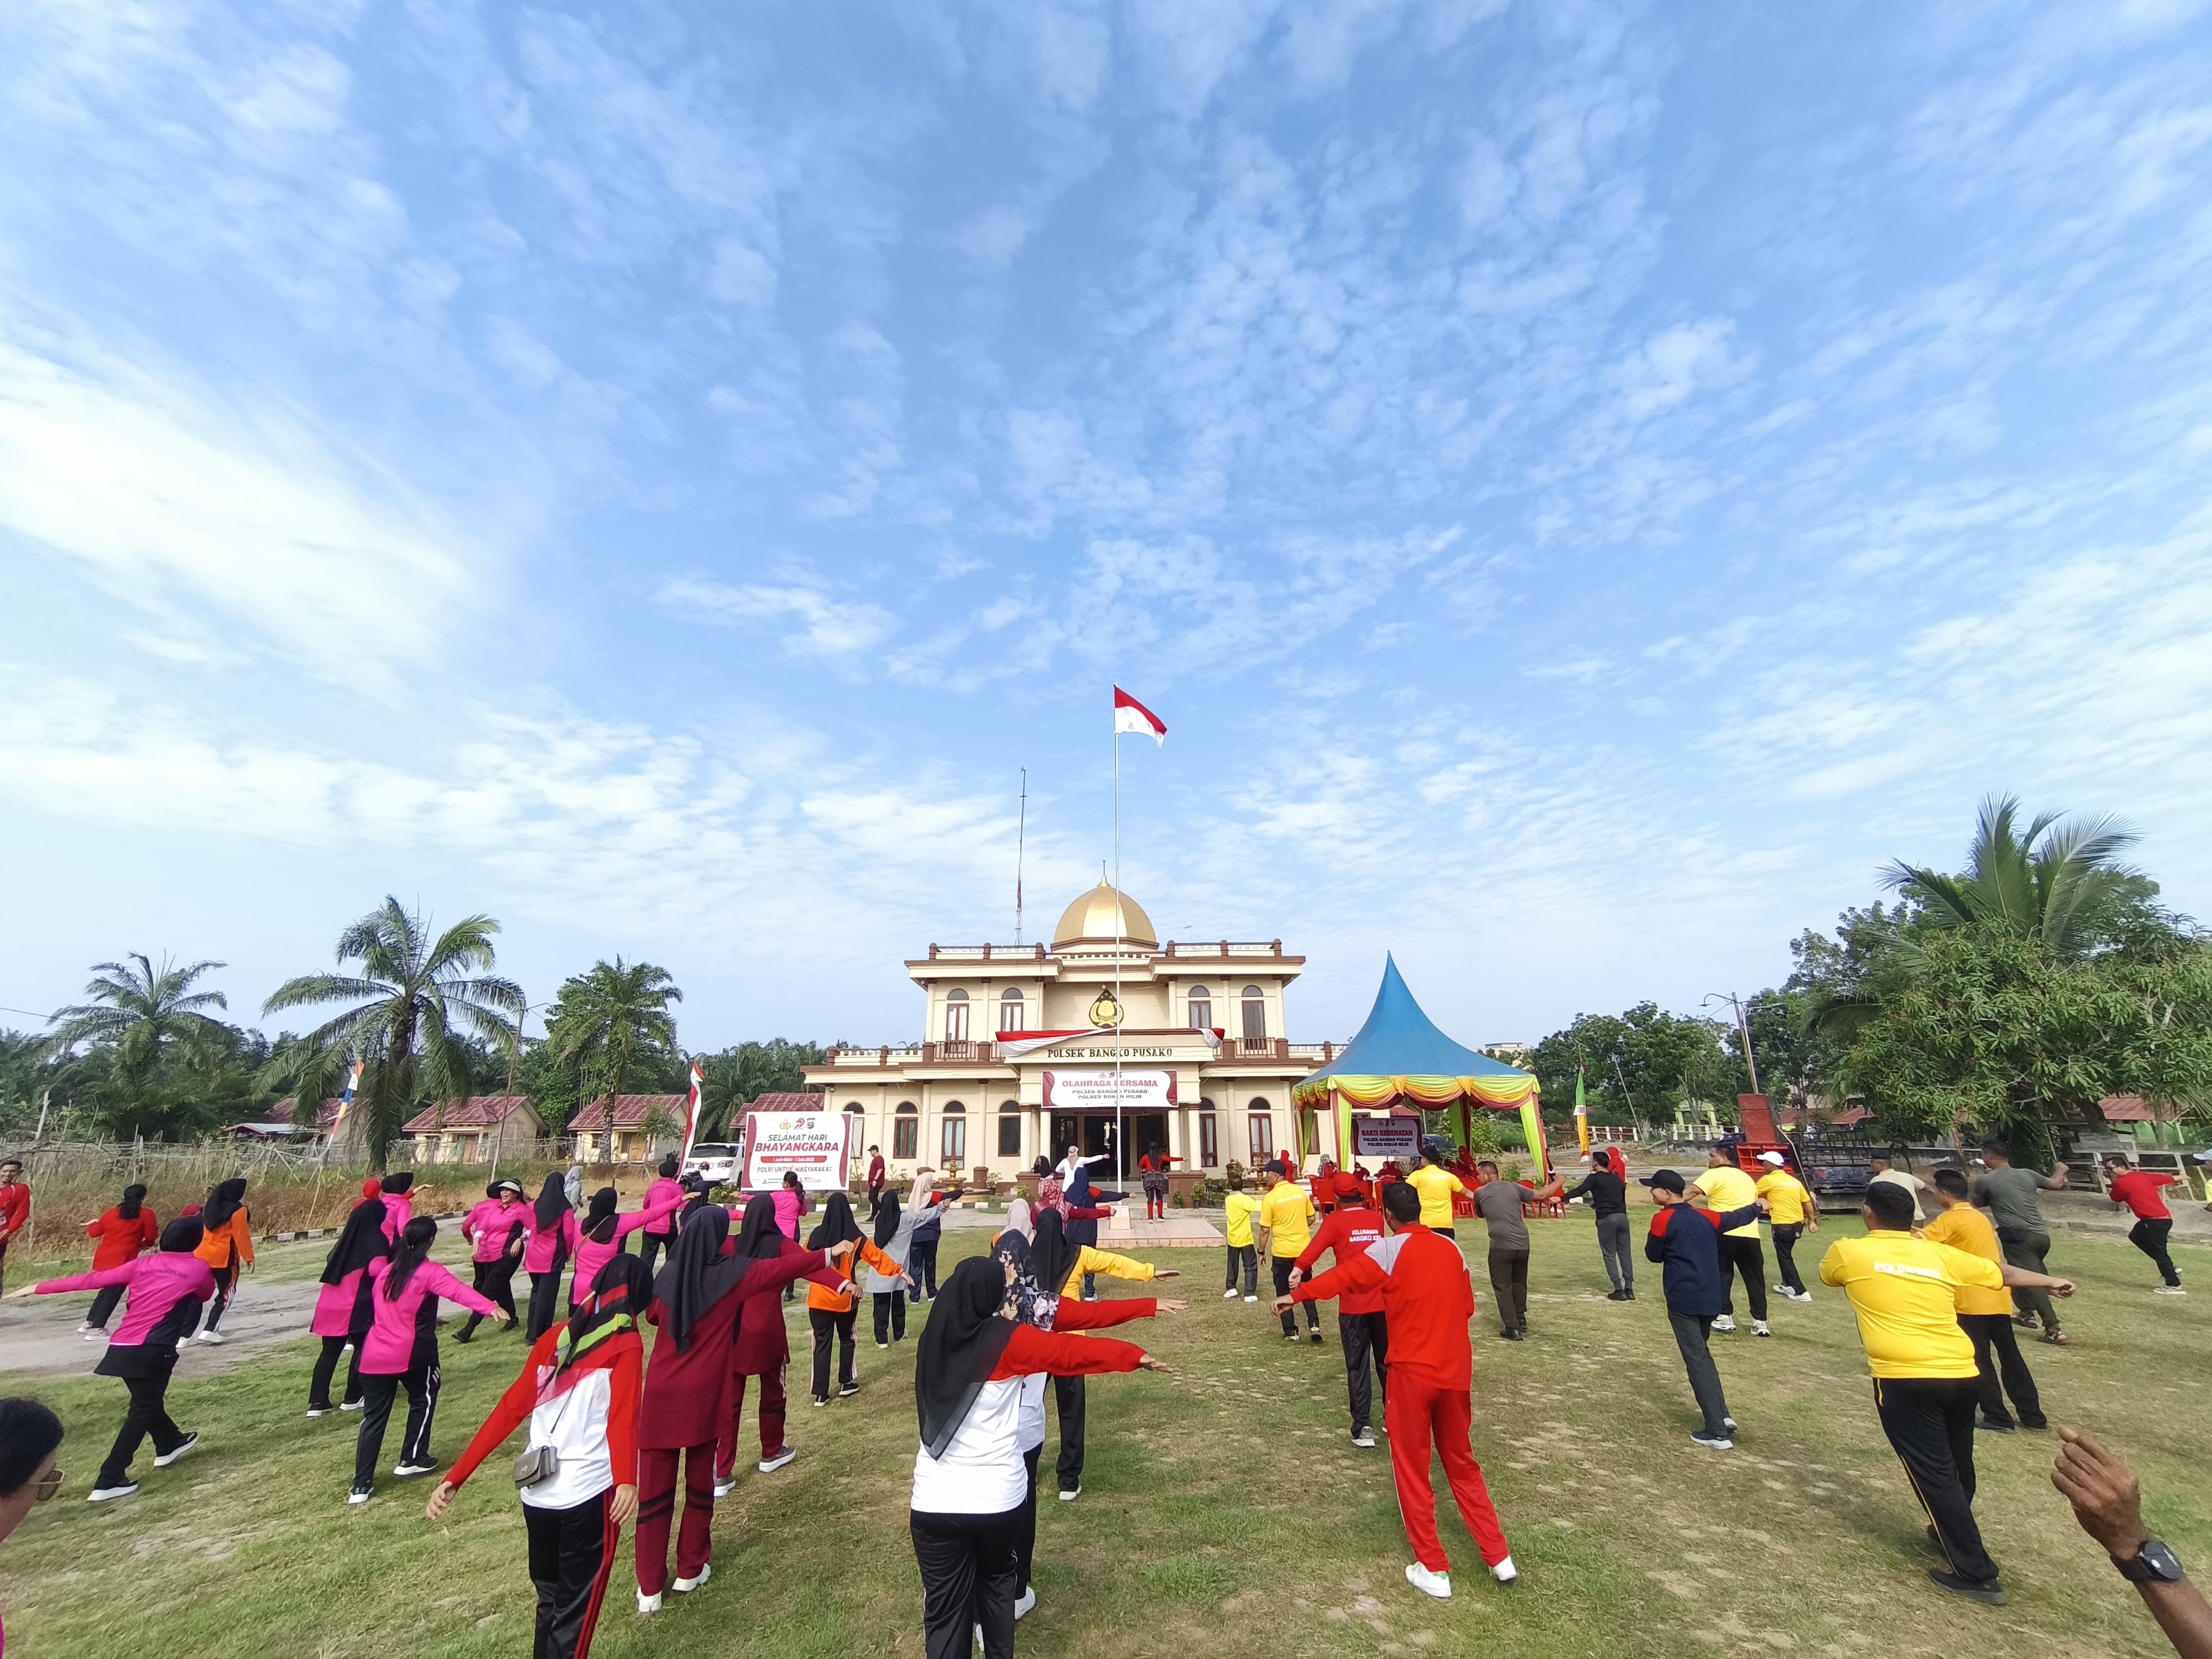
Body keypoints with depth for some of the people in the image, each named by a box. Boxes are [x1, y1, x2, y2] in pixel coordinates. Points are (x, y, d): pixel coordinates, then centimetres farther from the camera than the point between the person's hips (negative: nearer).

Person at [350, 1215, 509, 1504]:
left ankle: (361, 1486, 8)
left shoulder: (384, 1269, 9)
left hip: (374, 1355, 5)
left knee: (374, 1416, 10)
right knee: (423, 1399, 18)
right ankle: (411, 1460, 22)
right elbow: (458, 1291, -29)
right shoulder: (428, 1272, -11)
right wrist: (490, 1306, -42)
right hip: (412, 1353, -5)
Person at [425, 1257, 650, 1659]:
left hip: (536, 1494, 6)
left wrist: (455, 1478, 13)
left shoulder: (556, 1336, 10)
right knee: (575, 1610, 9)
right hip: (588, 1495, -6)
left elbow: (510, 1409, 9)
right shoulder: (626, 1344, -8)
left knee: (549, 1598, 26)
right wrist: (627, 1482, -31)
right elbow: (623, 1416, -23)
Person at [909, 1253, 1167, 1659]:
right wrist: (1135, 1355, -3)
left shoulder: (934, 1339, -1)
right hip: (997, 1500, -2)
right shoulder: (1008, 1340, -14)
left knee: (944, 1609, 12)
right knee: (996, 1581, 26)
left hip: (933, 1502, 2)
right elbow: (1075, 1351, -11)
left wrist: (1001, 1322, 17)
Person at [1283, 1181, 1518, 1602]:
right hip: (1456, 1370, 5)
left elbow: (1344, 1276, -17)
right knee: (1462, 1464, 22)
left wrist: (1297, 1295, -9)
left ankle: (1434, 1570, 17)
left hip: (1414, 1371, -5)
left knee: (1413, 1471, 11)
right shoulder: (1451, 1249, 3)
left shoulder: (1390, 1250, -12)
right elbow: (1467, 1306, 12)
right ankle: (1501, 1559, 26)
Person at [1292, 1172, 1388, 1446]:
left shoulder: (1336, 1222, -5)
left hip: (1353, 1305, -4)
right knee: (1387, 1362, 19)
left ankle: (1363, 1428, 3)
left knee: (1357, 1367, 6)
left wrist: (1300, 1267, -37)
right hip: (1382, 1301, 4)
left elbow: (1317, 1244, -24)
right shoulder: (1376, 1218, 7)